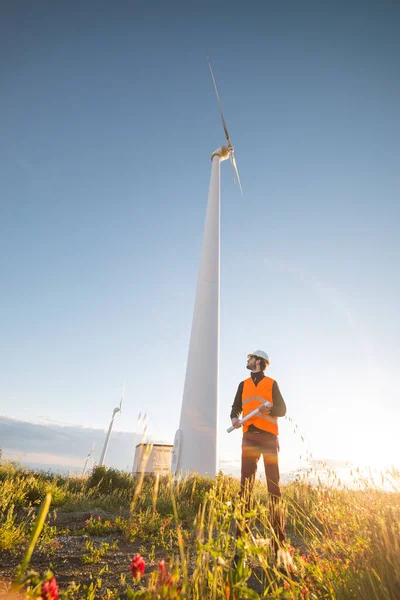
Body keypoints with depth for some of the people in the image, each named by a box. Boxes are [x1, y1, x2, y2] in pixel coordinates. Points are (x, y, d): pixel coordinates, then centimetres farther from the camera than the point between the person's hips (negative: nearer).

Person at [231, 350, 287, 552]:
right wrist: (235, 418, -10)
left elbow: (282, 409, 5)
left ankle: (279, 536, 3)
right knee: (246, 482, 2)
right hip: (249, 436, 3)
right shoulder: (243, 384, 16)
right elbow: (236, 406, 12)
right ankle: (242, 532, 7)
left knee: (273, 482, -3)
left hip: (268, 436, -3)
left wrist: (269, 409, -16)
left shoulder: (272, 384, 7)